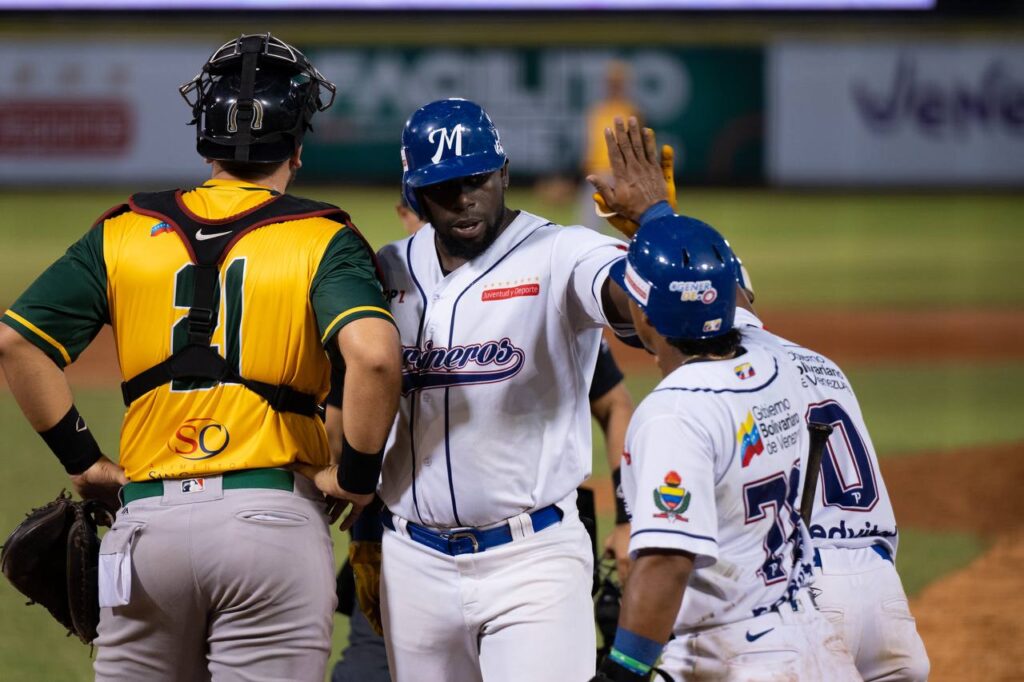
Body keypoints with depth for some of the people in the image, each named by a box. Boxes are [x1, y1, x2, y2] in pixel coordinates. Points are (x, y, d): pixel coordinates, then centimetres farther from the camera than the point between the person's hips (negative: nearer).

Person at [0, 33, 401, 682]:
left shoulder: (125, 233, 8)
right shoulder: (320, 239, -2)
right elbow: (373, 353, -19)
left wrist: (81, 457, 11)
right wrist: (357, 471, -5)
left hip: (148, 517, 3)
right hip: (270, 519, -3)